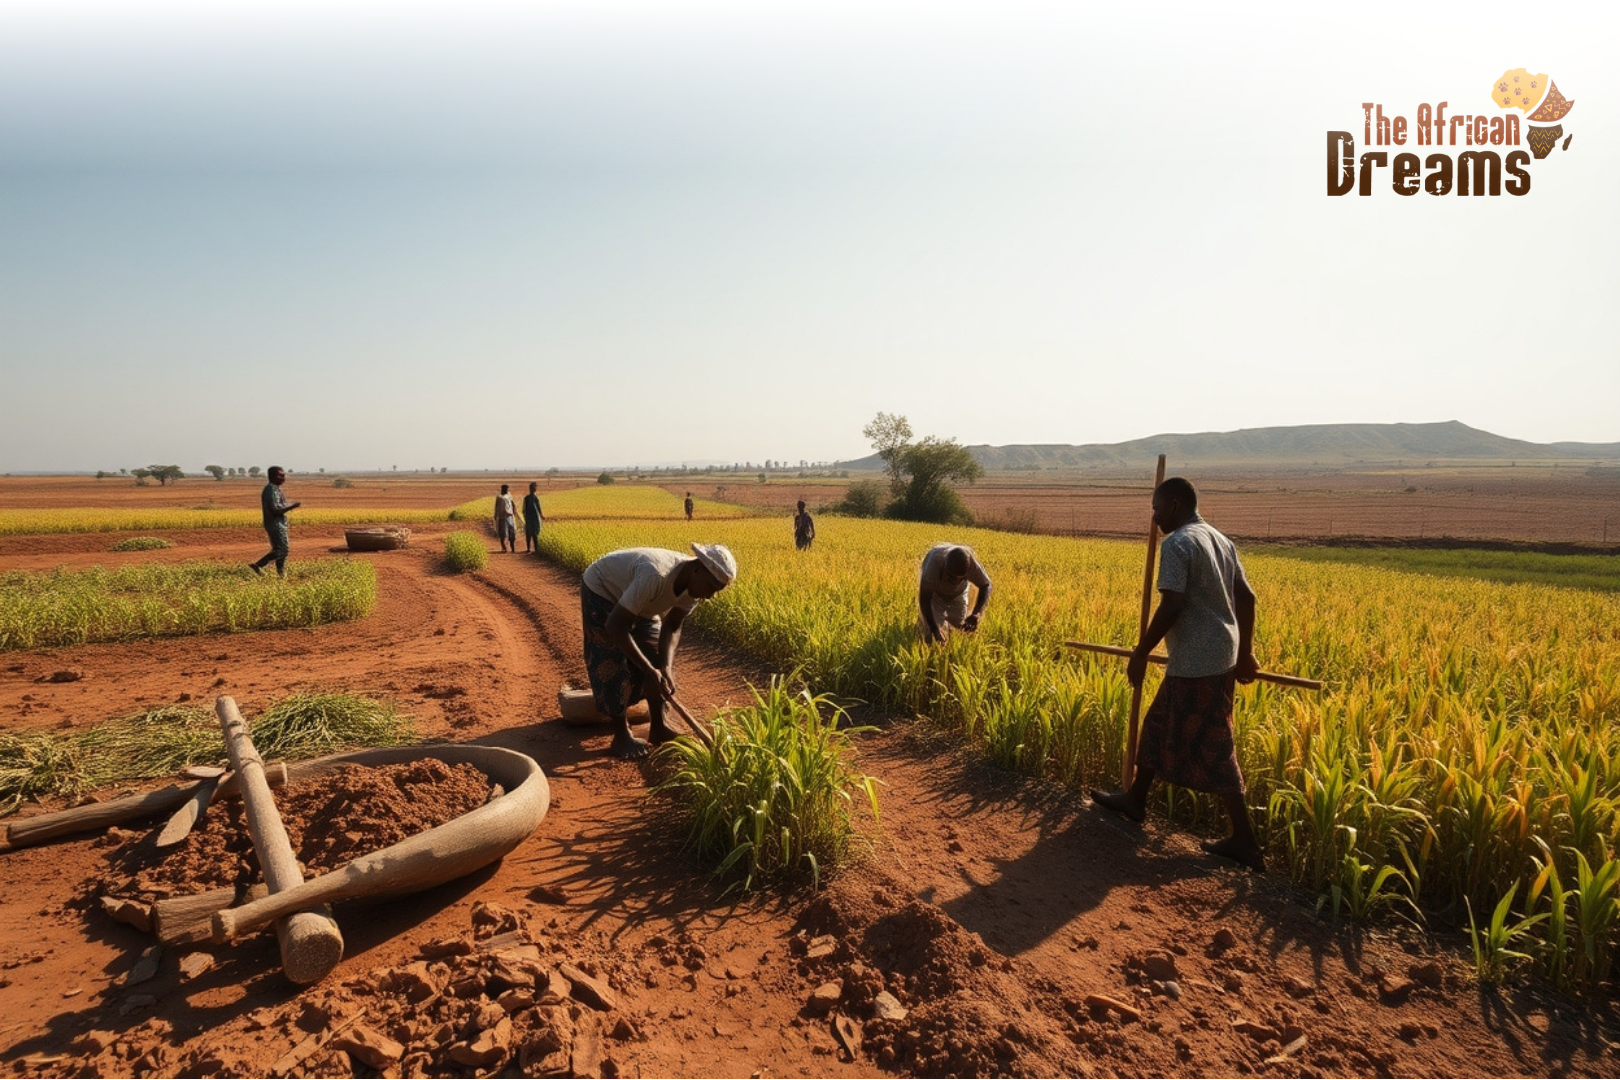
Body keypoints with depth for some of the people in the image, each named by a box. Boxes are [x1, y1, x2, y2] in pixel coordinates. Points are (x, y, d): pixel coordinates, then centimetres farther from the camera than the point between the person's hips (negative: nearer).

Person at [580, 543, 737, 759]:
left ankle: (658, 728, 12)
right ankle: (621, 734, 2)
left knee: (658, 660, 2)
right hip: (602, 591, -7)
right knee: (612, 664, -12)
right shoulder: (656, 577, -44)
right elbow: (615, 626, -41)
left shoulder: (694, 584, -20)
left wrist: (665, 666, -28)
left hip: (638, 602, 7)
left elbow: (672, 628, -11)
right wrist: (649, 670, -38)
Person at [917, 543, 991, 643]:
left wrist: (976, 613, -39)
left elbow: (986, 585, -23)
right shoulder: (934, 561, -44)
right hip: (934, 591, -2)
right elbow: (924, 598, -37)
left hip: (958, 592, 3)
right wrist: (934, 630, -44)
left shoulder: (970, 561, -38)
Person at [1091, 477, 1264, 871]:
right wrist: (1245, 652, 21)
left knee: (1211, 749, 0)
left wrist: (1140, 654, -14)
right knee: (1161, 724, 21)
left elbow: (1171, 607, -23)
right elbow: (1246, 598, 14)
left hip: (1197, 663, -10)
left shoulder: (1178, 543, -16)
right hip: (1221, 657, 10)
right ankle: (1135, 799, 35)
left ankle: (1245, 843, 9)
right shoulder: (1220, 540, 11)